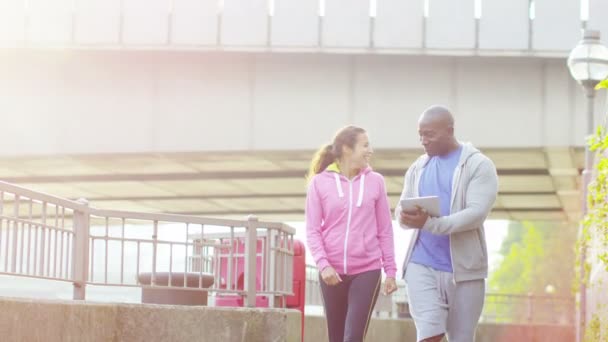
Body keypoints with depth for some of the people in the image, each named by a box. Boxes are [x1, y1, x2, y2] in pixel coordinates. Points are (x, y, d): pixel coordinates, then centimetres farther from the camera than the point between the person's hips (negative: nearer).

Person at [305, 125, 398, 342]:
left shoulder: (375, 181, 5)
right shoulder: (319, 182, 1)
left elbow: (384, 229, 8)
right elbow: (312, 230, -1)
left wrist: (390, 270, 5)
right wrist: (323, 264, -15)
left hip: (367, 270, 0)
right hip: (332, 272, 0)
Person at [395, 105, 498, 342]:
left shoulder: (478, 165, -4)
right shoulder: (418, 168, 12)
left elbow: (476, 214, -16)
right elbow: (401, 208, 10)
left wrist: (429, 223, -27)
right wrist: (406, 217, -16)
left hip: (464, 268, -3)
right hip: (422, 265, 3)